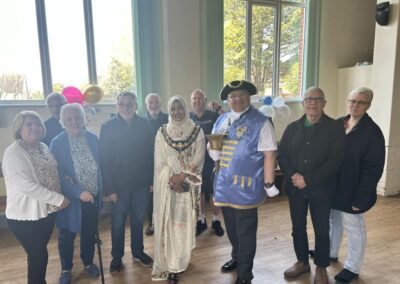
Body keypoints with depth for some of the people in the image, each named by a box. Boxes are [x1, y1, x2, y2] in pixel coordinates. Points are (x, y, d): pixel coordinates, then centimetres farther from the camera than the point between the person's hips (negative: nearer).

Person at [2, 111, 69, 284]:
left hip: (47, 210, 7)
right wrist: (58, 199, -21)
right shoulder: (13, 152, -17)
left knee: (40, 253, 20)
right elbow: (27, 186, -24)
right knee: (38, 256, 7)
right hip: (26, 215, -6)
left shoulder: (43, 147, 6)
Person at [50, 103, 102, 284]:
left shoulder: (92, 138, -2)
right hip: (71, 198, -2)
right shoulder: (57, 143, -12)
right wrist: (78, 192, -23)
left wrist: (101, 191, 1)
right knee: (67, 235, 15)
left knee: (90, 232, 18)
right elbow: (58, 174, -15)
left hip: (92, 196, 3)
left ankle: (88, 262, 42)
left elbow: (99, 165, 4)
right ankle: (66, 268, 39)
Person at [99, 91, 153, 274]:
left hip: (141, 181, 2)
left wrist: (151, 179, -1)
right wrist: (109, 188, -12)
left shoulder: (144, 125, -1)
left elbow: (149, 153, 1)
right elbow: (104, 159, -8)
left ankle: (138, 252, 35)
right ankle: (117, 256, 31)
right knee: (118, 222, 12)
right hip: (120, 183, -2)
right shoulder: (108, 127, -7)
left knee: (138, 219, 16)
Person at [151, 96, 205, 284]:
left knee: (185, 222, 6)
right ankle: (169, 266, 16)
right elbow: (159, 162, -2)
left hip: (189, 185, 0)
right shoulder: (162, 133, 3)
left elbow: (198, 160, -6)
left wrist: (182, 176, -16)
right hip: (167, 185, 1)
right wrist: (172, 180, -13)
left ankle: (181, 260, 23)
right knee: (167, 222, 3)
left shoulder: (197, 131, 0)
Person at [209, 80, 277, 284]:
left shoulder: (260, 122, -9)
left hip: (246, 188, -6)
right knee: (231, 229, 22)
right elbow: (214, 153, 17)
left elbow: (269, 154, -11)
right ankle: (237, 258, 45)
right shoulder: (221, 120, 9)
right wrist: (214, 149, -7)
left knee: (245, 233, 8)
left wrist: (268, 185, -13)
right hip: (224, 186, 6)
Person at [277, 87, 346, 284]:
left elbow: (334, 161, -13)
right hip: (295, 187, 3)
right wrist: (292, 176, -15)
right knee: (298, 227, 14)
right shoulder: (292, 128, 6)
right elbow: (281, 154, 2)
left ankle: (321, 268, 31)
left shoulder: (335, 128, -5)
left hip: (321, 189, -3)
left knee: (321, 229, 10)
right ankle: (302, 262, 35)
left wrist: (308, 179, -19)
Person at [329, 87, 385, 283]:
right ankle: (330, 252, 43)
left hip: (351, 191, -6)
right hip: (332, 187, 6)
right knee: (332, 221, 22)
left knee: (354, 228, 10)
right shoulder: (337, 124, 2)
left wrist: (361, 198, -18)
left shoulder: (372, 131, -14)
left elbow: (373, 169, -16)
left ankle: (352, 268, 28)